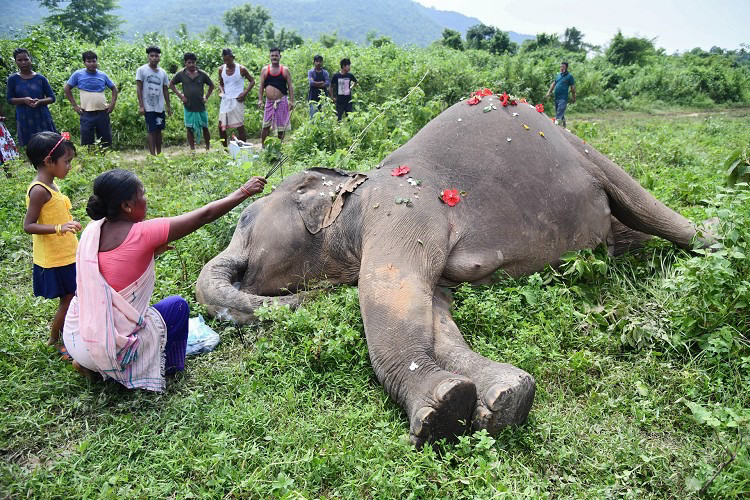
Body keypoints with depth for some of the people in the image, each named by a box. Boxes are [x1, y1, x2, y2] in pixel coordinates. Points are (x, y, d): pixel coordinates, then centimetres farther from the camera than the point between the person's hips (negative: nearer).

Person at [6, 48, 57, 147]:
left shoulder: (40, 78, 3)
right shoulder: (13, 79, 4)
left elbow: (52, 98, 6)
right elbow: (10, 99, 6)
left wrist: (39, 101, -14)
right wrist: (23, 100, -14)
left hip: (42, 117, 0)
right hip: (24, 119, 0)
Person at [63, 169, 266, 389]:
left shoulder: (93, 230, 0)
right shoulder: (141, 233, -20)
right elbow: (204, 215, -14)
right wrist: (244, 191, -4)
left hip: (73, 336, 7)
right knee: (177, 306, 12)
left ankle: (88, 363, 24)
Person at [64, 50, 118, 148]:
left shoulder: (103, 75, 7)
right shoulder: (78, 74, 1)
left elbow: (114, 89, 17)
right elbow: (67, 89, 7)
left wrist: (112, 104, 5)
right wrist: (75, 105, 0)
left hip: (103, 113, 2)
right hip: (87, 114, -2)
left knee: (106, 142, 7)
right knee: (87, 144, 1)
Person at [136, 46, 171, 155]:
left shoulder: (163, 72, 10)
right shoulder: (142, 70, -3)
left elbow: (165, 90, 15)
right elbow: (139, 89, -5)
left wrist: (169, 106, 11)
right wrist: (141, 106, -11)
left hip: (160, 107, 4)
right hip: (149, 107, -4)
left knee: (159, 130, 9)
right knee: (151, 131, -3)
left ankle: (159, 153, 17)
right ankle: (153, 155, -2)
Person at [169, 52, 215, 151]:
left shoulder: (202, 74, 1)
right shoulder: (181, 74, 0)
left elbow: (211, 85, 13)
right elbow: (171, 84, 11)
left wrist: (206, 97, 4)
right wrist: (180, 95, 1)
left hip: (201, 106, 0)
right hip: (188, 107, 0)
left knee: (205, 128, 6)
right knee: (190, 129, 4)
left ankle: (208, 149, 18)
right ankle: (192, 150, 13)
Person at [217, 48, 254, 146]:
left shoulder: (241, 69, -6)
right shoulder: (221, 69, 5)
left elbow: (252, 81, 3)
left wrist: (245, 93, -9)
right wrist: (222, 91, -3)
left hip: (237, 101, -4)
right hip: (225, 100, 4)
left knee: (240, 127, -4)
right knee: (221, 126, 3)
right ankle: (225, 149, 17)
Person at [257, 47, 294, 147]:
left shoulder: (285, 70, 4)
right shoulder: (265, 70, 6)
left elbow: (290, 86, 2)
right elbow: (261, 86, 6)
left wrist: (291, 100, -7)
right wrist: (260, 99, -4)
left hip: (282, 102, 0)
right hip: (269, 102, 1)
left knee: (281, 125, 5)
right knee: (266, 125, -1)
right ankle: (262, 145, 10)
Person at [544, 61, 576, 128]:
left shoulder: (569, 76, -1)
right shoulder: (558, 76, 16)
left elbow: (572, 87, 1)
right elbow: (553, 85, 22)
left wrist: (573, 97, 2)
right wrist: (548, 93, 15)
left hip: (563, 97, -7)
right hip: (556, 97, 7)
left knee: (560, 112, -19)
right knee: (557, 111, 15)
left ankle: (557, 122, -30)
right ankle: (563, 124, 30)